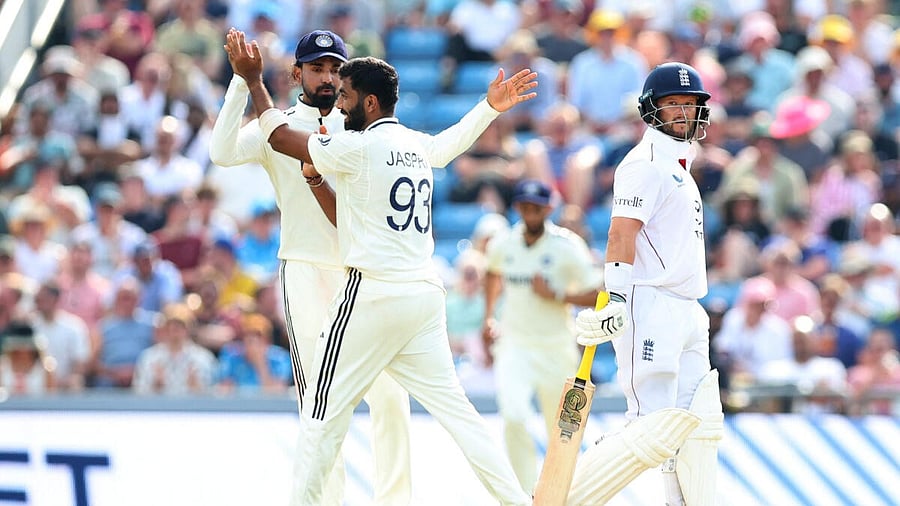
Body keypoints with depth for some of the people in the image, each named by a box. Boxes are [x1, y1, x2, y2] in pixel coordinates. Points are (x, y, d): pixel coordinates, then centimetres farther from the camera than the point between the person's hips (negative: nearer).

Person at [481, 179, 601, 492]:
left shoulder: (566, 248, -9)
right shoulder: (502, 246, 2)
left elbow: (597, 296, -11)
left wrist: (555, 295, -20)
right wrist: (489, 318, 22)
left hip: (555, 349, -1)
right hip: (513, 346, 1)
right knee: (514, 416, -22)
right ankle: (526, 493, -12)